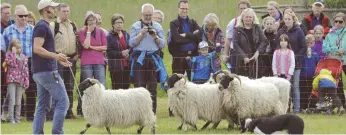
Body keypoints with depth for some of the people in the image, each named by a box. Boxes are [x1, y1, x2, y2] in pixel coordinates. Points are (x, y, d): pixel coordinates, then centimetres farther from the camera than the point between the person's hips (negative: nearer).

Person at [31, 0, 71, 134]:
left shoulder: (43, 26, 18)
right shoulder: (42, 26, -12)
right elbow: (37, 48, -23)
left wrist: (58, 59, 25)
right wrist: (56, 55, -32)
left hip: (39, 72, 10)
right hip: (47, 71, -10)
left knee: (42, 106, 8)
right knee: (62, 101, -8)